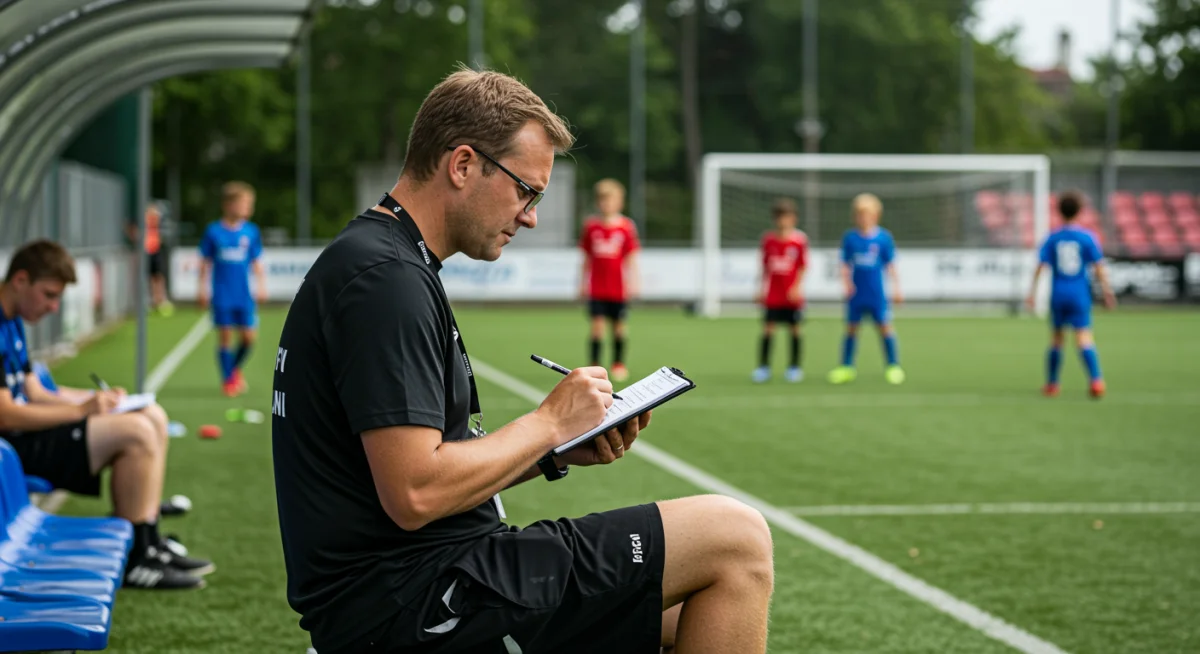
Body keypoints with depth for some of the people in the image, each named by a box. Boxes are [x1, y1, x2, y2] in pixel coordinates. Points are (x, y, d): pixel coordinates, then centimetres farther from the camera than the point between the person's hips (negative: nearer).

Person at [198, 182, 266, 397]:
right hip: (222, 296, -2)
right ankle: (227, 379, 14)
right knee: (225, 337, 0)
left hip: (244, 296, 2)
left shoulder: (251, 232, 2)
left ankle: (235, 369, 28)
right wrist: (203, 288, 3)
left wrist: (261, 286, 2)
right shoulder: (213, 231, -4)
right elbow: (206, 262, 5)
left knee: (248, 337, 0)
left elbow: (256, 263, 9)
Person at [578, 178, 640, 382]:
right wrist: (583, 283, 10)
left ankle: (618, 364, 19)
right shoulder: (591, 226, 4)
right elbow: (587, 258, 10)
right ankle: (594, 365, 0)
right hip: (596, 288, 1)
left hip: (618, 287, -1)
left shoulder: (626, 227, -1)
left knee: (618, 326, 5)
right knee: (597, 325, -4)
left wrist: (632, 282, -4)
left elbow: (631, 258, 1)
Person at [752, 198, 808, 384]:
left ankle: (794, 367, 16)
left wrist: (796, 287, -10)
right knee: (768, 328, -2)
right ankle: (763, 366, 3)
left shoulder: (800, 240, -4)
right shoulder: (769, 239, 3)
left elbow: (803, 266, -1)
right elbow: (765, 265, 10)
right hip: (772, 295, 1)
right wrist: (763, 287, 8)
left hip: (792, 296, -1)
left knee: (794, 329, 6)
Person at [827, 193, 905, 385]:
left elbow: (890, 265, 4)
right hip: (856, 293, 2)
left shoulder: (884, 237, -2)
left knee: (885, 327, 0)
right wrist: (847, 283, -9)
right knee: (851, 328, 7)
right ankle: (846, 367, 16)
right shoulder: (850, 238, 1)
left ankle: (893, 366, 9)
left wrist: (896, 288, 2)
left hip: (877, 294, -2)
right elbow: (845, 264, 5)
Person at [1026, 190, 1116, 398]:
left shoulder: (1052, 238, 2)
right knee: (1084, 338, -9)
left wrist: (1032, 292, -3)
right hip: (1080, 295, -2)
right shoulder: (1087, 237, -2)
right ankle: (1096, 379, -26)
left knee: (1056, 340, 14)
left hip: (1058, 295, 2)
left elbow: (1040, 266, -4)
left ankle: (1051, 384, 21)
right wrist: (1107, 291, 3)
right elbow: (1099, 267, -4)